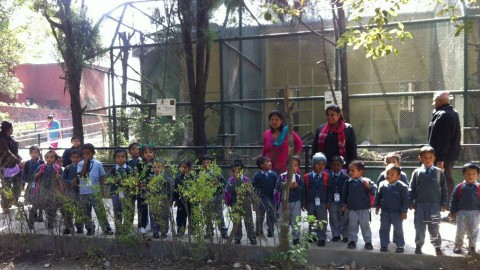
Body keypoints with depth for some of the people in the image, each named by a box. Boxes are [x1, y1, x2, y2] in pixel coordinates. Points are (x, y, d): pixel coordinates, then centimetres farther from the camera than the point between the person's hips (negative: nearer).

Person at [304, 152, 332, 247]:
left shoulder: (326, 177, -3)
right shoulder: (307, 177, -4)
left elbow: (329, 190, 0)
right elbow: (304, 190, 0)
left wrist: (329, 201, -4)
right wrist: (305, 202, 0)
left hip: (322, 203, -1)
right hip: (310, 202, 1)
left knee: (322, 221, 1)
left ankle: (321, 238, 9)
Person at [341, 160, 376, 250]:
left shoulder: (366, 181, -8)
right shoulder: (348, 182, -1)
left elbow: (374, 191, -13)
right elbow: (344, 194, 7)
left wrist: (368, 186, -31)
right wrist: (343, 205, 7)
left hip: (364, 209, -2)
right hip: (352, 209, 2)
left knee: (365, 225, 8)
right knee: (352, 225, 10)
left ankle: (368, 241, 20)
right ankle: (352, 240, 21)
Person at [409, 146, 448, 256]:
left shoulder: (439, 172, 1)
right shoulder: (416, 172, 1)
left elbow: (444, 189, 4)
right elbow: (411, 188, 4)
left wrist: (443, 203, 2)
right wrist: (411, 202, 0)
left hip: (434, 204, -1)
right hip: (420, 204, 1)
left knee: (434, 227, 5)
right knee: (419, 226, 8)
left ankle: (437, 246, 19)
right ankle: (418, 245, 22)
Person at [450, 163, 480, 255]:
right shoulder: (459, 187, -4)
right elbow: (454, 200, 1)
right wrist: (453, 212, -1)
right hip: (461, 212, 0)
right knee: (460, 231, 8)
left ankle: (472, 248, 22)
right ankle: (458, 246, 22)